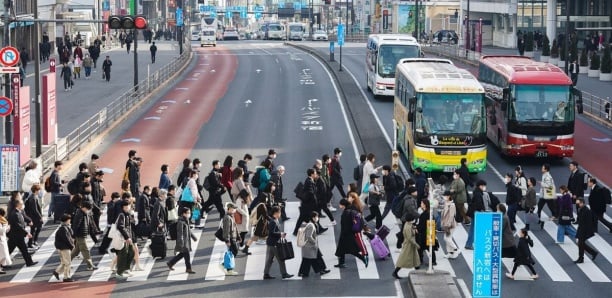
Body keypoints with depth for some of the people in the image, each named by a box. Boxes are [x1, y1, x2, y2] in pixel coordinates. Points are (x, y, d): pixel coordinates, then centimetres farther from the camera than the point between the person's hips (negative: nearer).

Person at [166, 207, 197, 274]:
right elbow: (180, 233, -23)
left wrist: (193, 236, 30)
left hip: (187, 240, 10)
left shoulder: (186, 221, 10)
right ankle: (188, 269, 6)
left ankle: (170, 263, 29)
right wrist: (181, 242, -25)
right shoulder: (181, 222, -20)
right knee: (186, 254, -3)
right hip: (183, 242, -10)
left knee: (182, 254, 16)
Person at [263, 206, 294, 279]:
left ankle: (266, 274, 14)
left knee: (269, 259, 11)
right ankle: (284, 274, 2)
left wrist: (280, 234, 12)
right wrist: (280, 234, -17)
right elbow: (272, 233, -25)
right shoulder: (273, 222, -18)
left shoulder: (275, 221, 13)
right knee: (280, 259, -3)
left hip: (271, 243, 10)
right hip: (273, 244, -10)